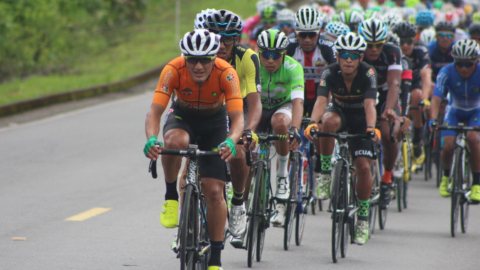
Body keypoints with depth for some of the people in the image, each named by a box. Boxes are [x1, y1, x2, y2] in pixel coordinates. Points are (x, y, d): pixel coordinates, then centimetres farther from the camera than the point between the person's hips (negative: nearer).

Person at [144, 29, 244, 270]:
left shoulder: (226, 74, -31)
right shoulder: (173, 70, -30)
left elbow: (237, 117, -36)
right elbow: (155, 111, -35)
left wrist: (230, 141, -57)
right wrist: (151, 139, -55)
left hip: (214, 122, 0)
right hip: (182, 116, 0)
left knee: (214, 191, -9)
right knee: (175, 142, -38)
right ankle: (171, 195, -12)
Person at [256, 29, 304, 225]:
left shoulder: (293, 67, -27)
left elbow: (298, 101, -39)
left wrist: (294, 128, -57)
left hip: (283, 106, -2)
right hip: (260, 108, 2)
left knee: (280, 122, -37)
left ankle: (283, 175, -18)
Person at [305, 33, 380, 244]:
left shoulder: (368, 74, -26)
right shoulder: (330, 73, -23)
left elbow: (369, 105, -38)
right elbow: (321, 101, -35)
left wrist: (371, 127, -57)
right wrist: (313, 123, -54)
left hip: (360, 119, -1)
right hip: (340, 112, 1)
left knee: (363, 166, -15)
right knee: (330, 121, -37)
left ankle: (363, 217, 3)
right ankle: (325, 168, -17)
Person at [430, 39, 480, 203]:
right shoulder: (447, 72, -26)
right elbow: (436, 98, -34)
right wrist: (433, 119, -50)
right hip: (455, 111, 1)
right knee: (447, 146, -19)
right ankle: (446, 175, 16)